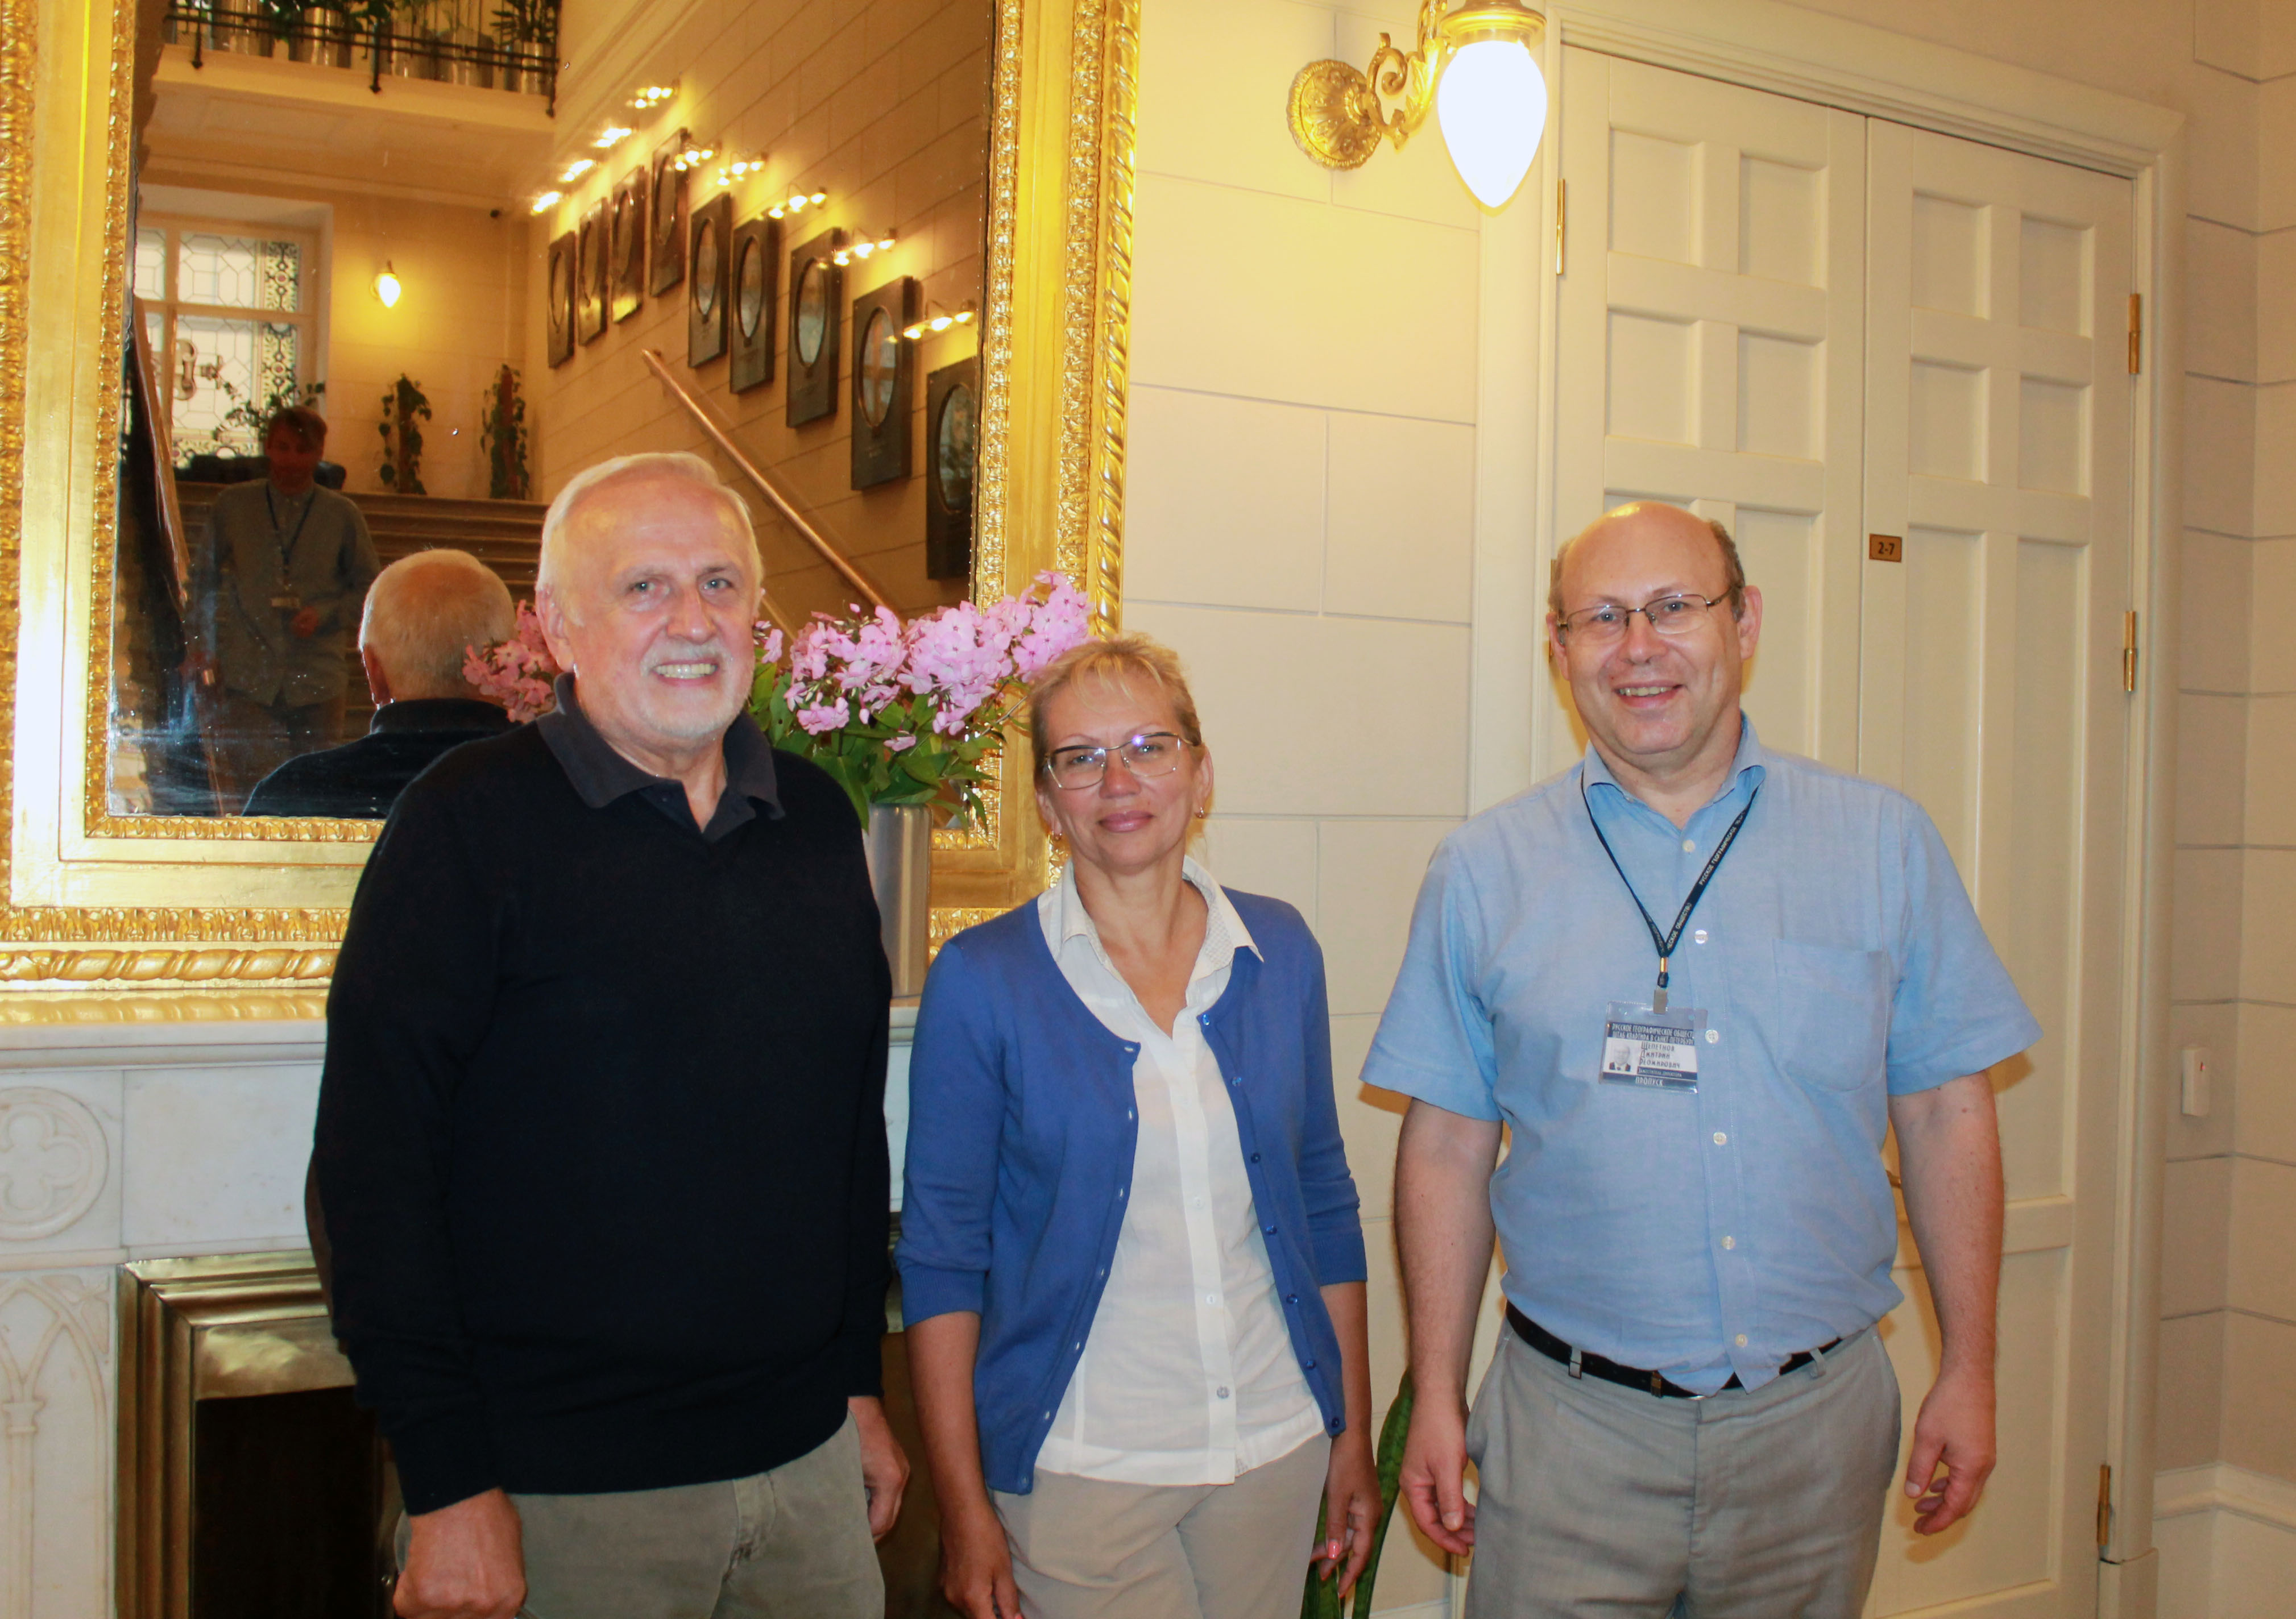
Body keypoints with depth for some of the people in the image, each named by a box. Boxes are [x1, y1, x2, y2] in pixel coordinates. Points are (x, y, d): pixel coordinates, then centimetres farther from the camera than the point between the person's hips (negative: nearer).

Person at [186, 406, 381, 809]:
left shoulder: (342, 515, 8)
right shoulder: (232, 505, 9)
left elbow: (370, 587, 12)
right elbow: (202, 577, 16)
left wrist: (326, 616, -5)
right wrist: (200, 644, 6)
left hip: (318, 677, 1)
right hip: (245, 677, -1)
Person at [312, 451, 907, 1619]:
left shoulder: (818, 819, 7)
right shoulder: (472, 822, -10)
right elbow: (374, 1163, -13)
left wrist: (858, 1381, 14)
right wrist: (449, 1484, -15)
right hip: (559, 1487, -5)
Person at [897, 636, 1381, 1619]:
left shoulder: (1280, 950, 1)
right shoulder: (981, 979, -8)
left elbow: (1323, 1198, 8)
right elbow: (941, 1252, -6)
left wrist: (1353, 1434, 8)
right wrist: (963, 1507, -8)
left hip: (1278, 1451, 3)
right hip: (1079, 1467, -3)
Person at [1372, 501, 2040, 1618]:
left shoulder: (1882, 843, 2)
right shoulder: (1484, 872, 0)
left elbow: (1946, 1114, 5)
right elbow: (1447, 1147, 1)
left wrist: (1968, 1369, 4)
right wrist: (1435, 1396, 0)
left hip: (1817, 1415, 1)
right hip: (1573, 1422, -1)